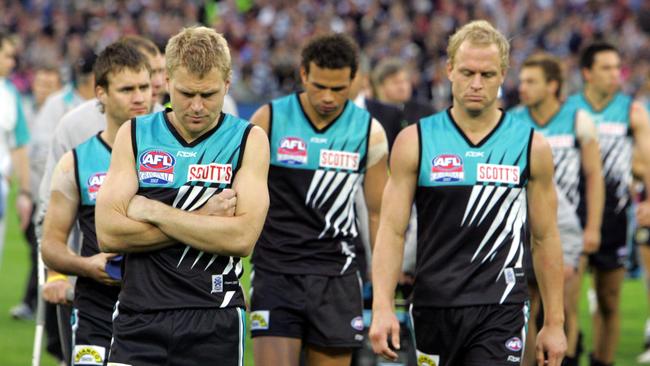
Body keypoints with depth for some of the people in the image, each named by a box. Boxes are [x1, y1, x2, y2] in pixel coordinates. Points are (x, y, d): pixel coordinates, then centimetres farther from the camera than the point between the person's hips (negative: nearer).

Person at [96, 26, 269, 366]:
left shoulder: (248, 140, 3)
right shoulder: (134, 134, 7)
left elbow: (243, 237, -11)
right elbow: (108, 233, -5)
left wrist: (153, 211, -8)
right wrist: (204, 220, -9)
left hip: (214, 324, -1)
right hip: (139, 318, 1)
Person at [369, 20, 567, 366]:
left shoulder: (531, 146, 3)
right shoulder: (415, 141, 2)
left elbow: (546, 239, 8)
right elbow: (391, 231, 0)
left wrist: (554, 323, 7)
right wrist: (382, 308, -11)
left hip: (500, 311, -2)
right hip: (432, 307, 2)